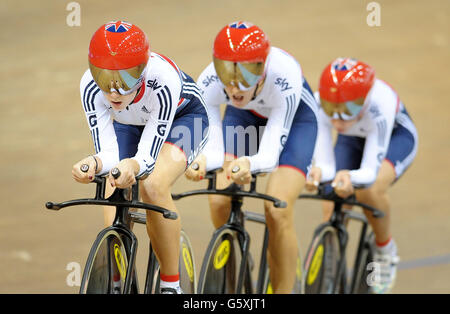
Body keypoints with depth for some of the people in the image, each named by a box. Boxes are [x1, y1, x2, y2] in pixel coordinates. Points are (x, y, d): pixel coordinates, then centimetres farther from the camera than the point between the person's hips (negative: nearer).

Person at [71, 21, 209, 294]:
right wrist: (94, 164, -55)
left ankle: (172, 285, -17)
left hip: (181, 116, -4)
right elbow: (108, 153, -31)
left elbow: (149, 155, -39)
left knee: (153, 187, -30)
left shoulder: (163, 79, -42)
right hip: (129, 125, 4)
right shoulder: (91, 85, -32)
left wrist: (133, 166, -62)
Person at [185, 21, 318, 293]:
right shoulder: (209, 83, -34)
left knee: (277, 209, -21)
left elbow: (271, 152, -41)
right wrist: (201, 161, -55)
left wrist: (249, 164, -63)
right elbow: (214, 146, -31)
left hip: (295, 116, -3)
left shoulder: (284, 76, -41)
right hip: (243, 117, 3)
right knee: (219, 201, -15)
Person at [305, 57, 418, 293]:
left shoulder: (380, 103, -42)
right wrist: (317, 172, -57)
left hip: (396, 137, -3)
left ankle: (385, 250, -5)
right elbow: (326, 164, -33)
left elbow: (370, 170, -44)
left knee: (369, 191, -32)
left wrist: (350, 177, -66)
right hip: (352, 141, 4)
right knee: (332, 210, -14)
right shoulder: (320, 104, -34)